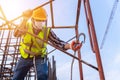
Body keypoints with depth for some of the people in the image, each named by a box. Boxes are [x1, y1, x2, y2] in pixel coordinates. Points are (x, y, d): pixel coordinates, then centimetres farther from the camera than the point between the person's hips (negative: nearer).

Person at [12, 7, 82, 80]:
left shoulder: (47, 31, -17)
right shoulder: (26, 26, -15)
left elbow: (58, 42, -24)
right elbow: (16, 34, -31)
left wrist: (70, 46, -45)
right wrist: (24, 20, -46)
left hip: (40, 57, -2)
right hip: (25, 57, 2)